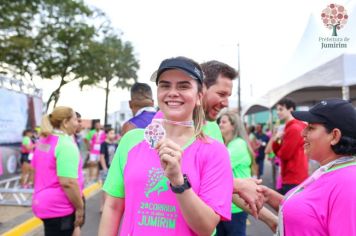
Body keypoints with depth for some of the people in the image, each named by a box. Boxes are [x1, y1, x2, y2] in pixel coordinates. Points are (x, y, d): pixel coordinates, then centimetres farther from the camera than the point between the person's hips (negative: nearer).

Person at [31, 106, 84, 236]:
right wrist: (80, 207, -16)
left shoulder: (43, 141, 8)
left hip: (43, 202, 9)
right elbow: (68, 182, -25)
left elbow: (35, 171, 18)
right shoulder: (66, 144, -20)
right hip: (59, 207, -9)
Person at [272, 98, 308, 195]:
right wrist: (276, 140, -5)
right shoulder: (289, 128, 16)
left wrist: (278, 140, 2)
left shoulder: (294, 128, -16)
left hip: (294, 178, -10)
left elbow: (284, 154, -18)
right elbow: (279, 152, 15)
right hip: (291, 177, 10)